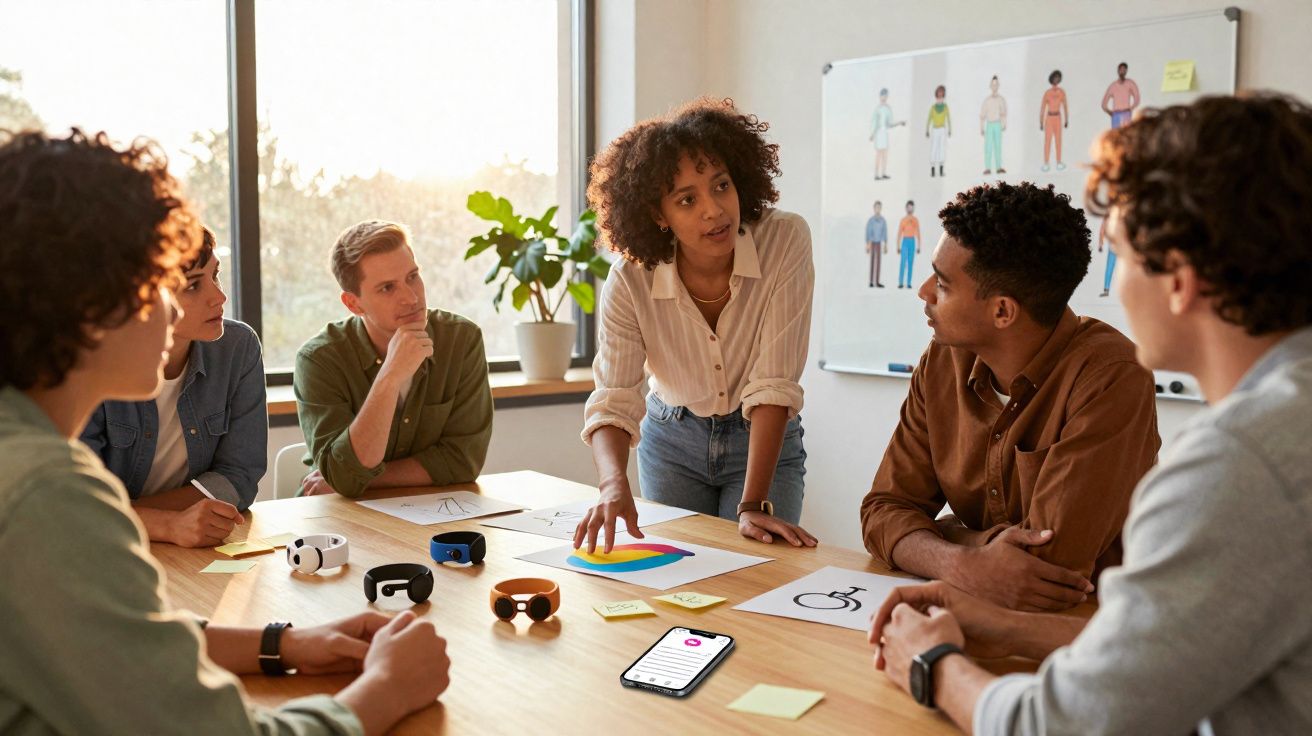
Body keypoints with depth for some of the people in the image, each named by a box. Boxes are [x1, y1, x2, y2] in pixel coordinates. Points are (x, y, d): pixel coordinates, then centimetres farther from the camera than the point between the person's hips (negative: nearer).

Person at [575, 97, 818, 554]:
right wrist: (614, 483, -44)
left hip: (764, 442, -1)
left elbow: (773, 384, -28)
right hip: (672, 439, 2)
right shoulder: (630, 282, -21)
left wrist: (753, 505, -32)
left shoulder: (785, 241, -26)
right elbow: (613, 402, -23)